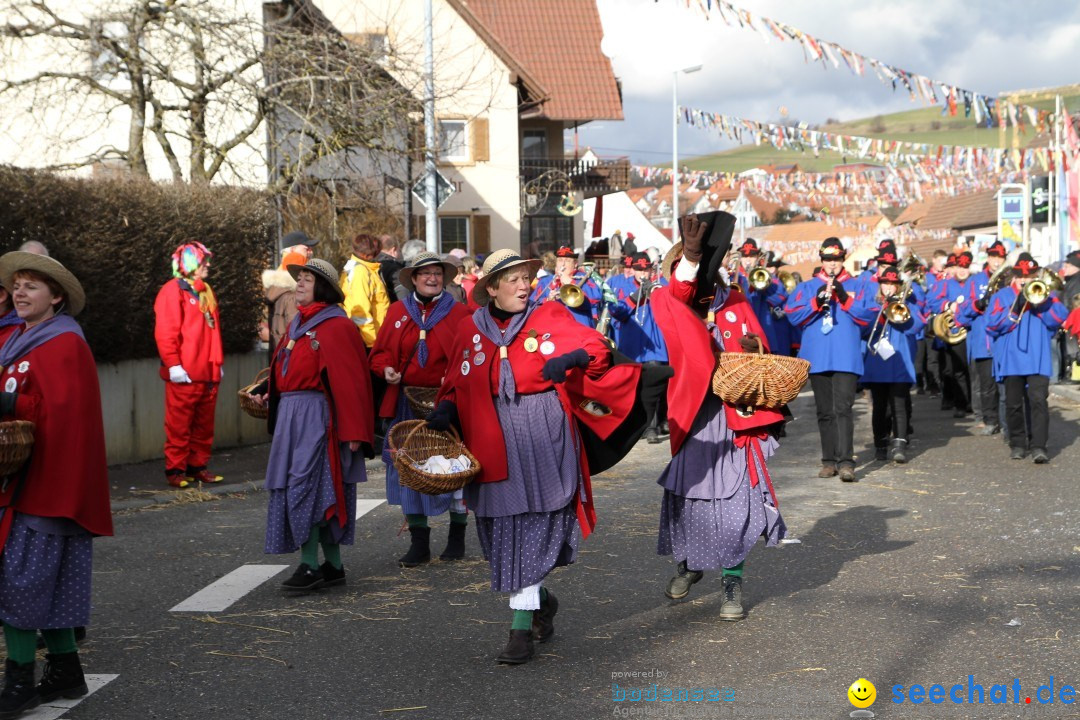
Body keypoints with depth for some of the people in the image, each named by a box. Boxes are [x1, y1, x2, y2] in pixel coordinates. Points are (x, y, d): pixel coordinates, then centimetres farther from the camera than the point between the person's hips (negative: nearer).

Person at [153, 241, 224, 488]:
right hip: (184, 374, -7)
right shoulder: (173, 291, -6)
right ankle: (175, 470, 3)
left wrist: (218, 362, 17)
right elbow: (165, 333, -12)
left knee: (204, 424, 10)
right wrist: (173, 364, -18)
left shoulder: (206, 292, 19)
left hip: (208, 373, 8)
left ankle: (197, 466, 18)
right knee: (179, 424, -3)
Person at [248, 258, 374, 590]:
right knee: (319, 490, 11)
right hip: (290, 413, 9)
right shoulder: (297, 324, 17)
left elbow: (350, 380, -15)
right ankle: (333, 566, 17)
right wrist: (267, 391, 7)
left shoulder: (336, 326, -10)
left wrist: (353, 430, -18)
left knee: (305, 487, -11)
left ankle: (311, 566, -6)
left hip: (317, 416, -9)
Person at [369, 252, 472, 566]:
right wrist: (386, 370, -7)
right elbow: (380, 352, 13)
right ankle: (418, 542, 13)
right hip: (407, 403, 3)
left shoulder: (459, 313, 2)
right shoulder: (397, 312, 10)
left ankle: (457, 537, 20)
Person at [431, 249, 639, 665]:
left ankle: (522, 626, -2)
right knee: (503, 528, 6)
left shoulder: (549, 317, 2)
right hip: (494, 444, 3)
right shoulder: (471, 329, 10)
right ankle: (540, 599, 31)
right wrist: (446, 411, -3)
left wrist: (572, 359, -24)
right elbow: (457, 384, 16)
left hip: (545, 440, -3)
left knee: (533, 528, -6)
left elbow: (596, 347, -5)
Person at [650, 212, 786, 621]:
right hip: (693, 414, -1)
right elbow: (679, 290, -26)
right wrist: (690, 254, -45)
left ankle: (732, 580, 8)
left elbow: (760, 351, 9)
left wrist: (753, 348, -15)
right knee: (688, 493, 7)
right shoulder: (669, 302, -1)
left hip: (735, 416, 1)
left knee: (735, 499, -3)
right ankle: (689, 562, 33)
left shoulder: (736, 302, 8)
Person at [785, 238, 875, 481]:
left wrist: (845, 299, -14)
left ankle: (846, 462, -17)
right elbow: (792, 315, 0)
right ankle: (829, 460, 16)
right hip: (817, 357, 3)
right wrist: (816, 303, -13)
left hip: (846, 358, -3)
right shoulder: (808, 287, 11)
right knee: (824, 411, 9)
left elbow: (868, 317, -2)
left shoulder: (856, 286, 8)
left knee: (842, 408, -13)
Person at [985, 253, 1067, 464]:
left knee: (1038, 400, -13)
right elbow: (991, 325, -4)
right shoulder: (1002, 295, 9)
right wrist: (1015, 310, -14)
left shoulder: (1044, 294, 12)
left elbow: (1058, 319, -4)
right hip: (1011, 359, 1)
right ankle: (1017, 444, 19)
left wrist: (1040, 301, -14)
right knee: (1013, 404, 6)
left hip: (1038, 359, -1)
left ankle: (1039, 446, -14)